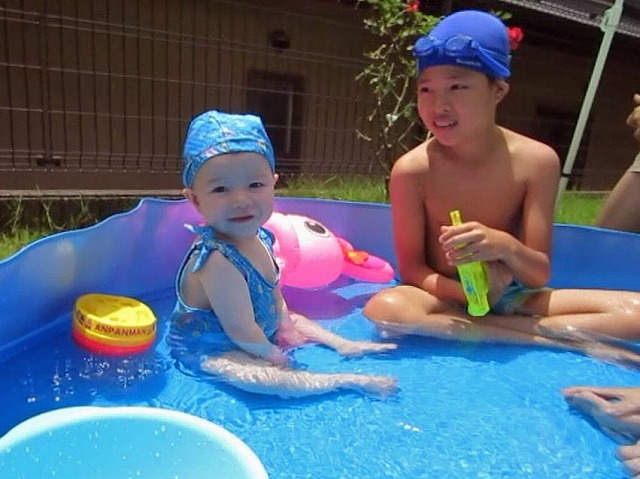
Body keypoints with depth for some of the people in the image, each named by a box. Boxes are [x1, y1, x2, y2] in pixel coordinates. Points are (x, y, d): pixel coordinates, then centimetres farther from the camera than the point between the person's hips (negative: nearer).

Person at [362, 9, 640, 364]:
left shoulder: (536, 161, -10)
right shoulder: (412, 170, -15)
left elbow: (540, 274, -9)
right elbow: (411, 268, -10)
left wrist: (504, 246, -31)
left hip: (512, 296, 1)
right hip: (449, 300, 0)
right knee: (385, 308, -36)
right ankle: (557, 339, -19)